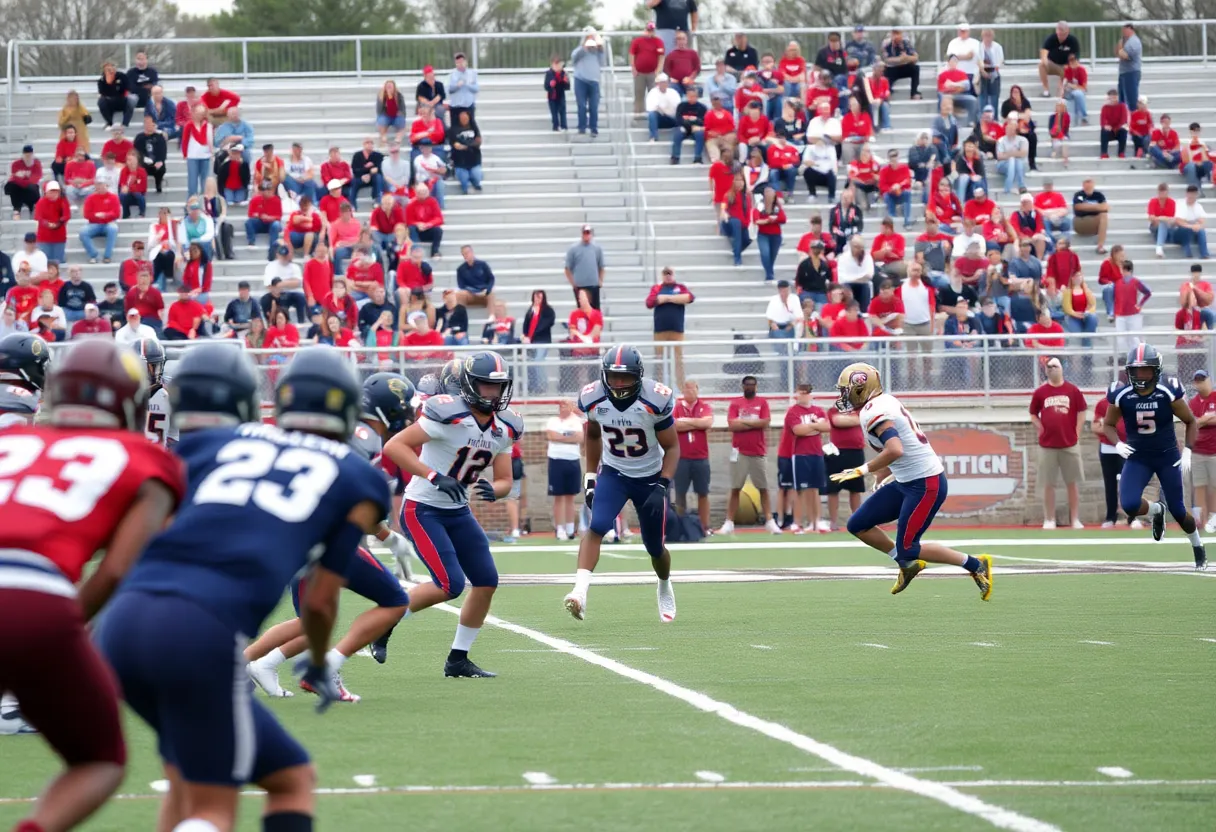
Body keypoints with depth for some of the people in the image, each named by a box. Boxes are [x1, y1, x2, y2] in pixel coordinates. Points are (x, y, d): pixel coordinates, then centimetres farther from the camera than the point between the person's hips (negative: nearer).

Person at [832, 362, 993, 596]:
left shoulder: (874, 414, -19)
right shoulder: (885, 403, 12)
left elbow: (895, 450, -33)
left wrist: (862, 470, -26)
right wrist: (893, 477, 24)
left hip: (925, 485, -10)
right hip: (908, 481, 10)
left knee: (908, 549, -5)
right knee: (858, 526, 8)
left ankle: (976, 565, 4)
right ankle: (907, 564, 20)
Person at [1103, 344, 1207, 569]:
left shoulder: (1169, 392, -18)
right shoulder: (1121, 395, -15)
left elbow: (1191, 422, -4)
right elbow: (1108, 424, 3)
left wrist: (1187, 451, -15)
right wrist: (1117, 444, -16)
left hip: (1168, 457, -1)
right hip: (1137, 458, 1)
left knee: (1178, 511, 4)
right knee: (1129, 505, -21)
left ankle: (1198, 548, 34)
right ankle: (1156, 511, 16)